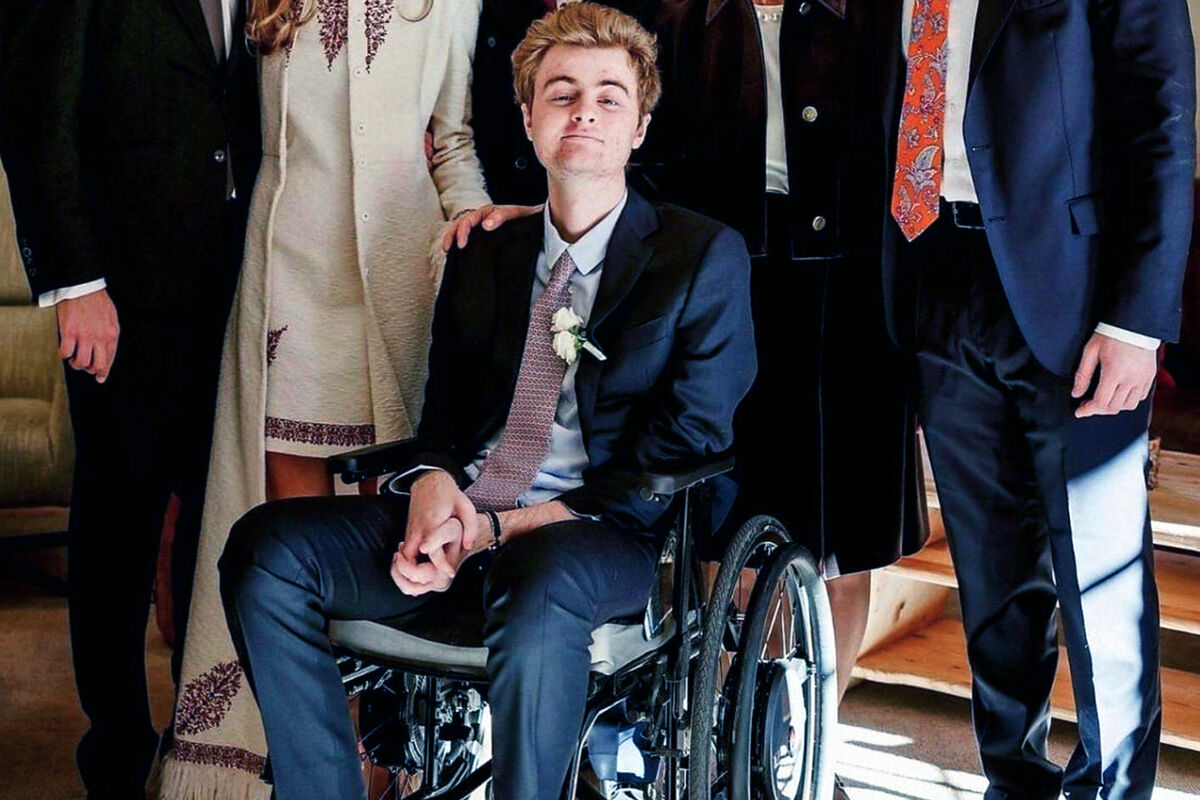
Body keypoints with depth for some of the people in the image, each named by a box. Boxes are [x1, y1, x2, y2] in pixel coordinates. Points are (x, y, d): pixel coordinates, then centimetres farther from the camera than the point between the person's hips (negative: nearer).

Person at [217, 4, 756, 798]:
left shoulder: (707, 257, 2)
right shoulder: (484, 255, 17)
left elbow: (686, 450, -4)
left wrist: (500, 528, -12)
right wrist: (434, 486, -7)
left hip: (601, 534, -4)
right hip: (459, 521, 5)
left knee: (538, 584, -40)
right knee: (266, 547, -17)